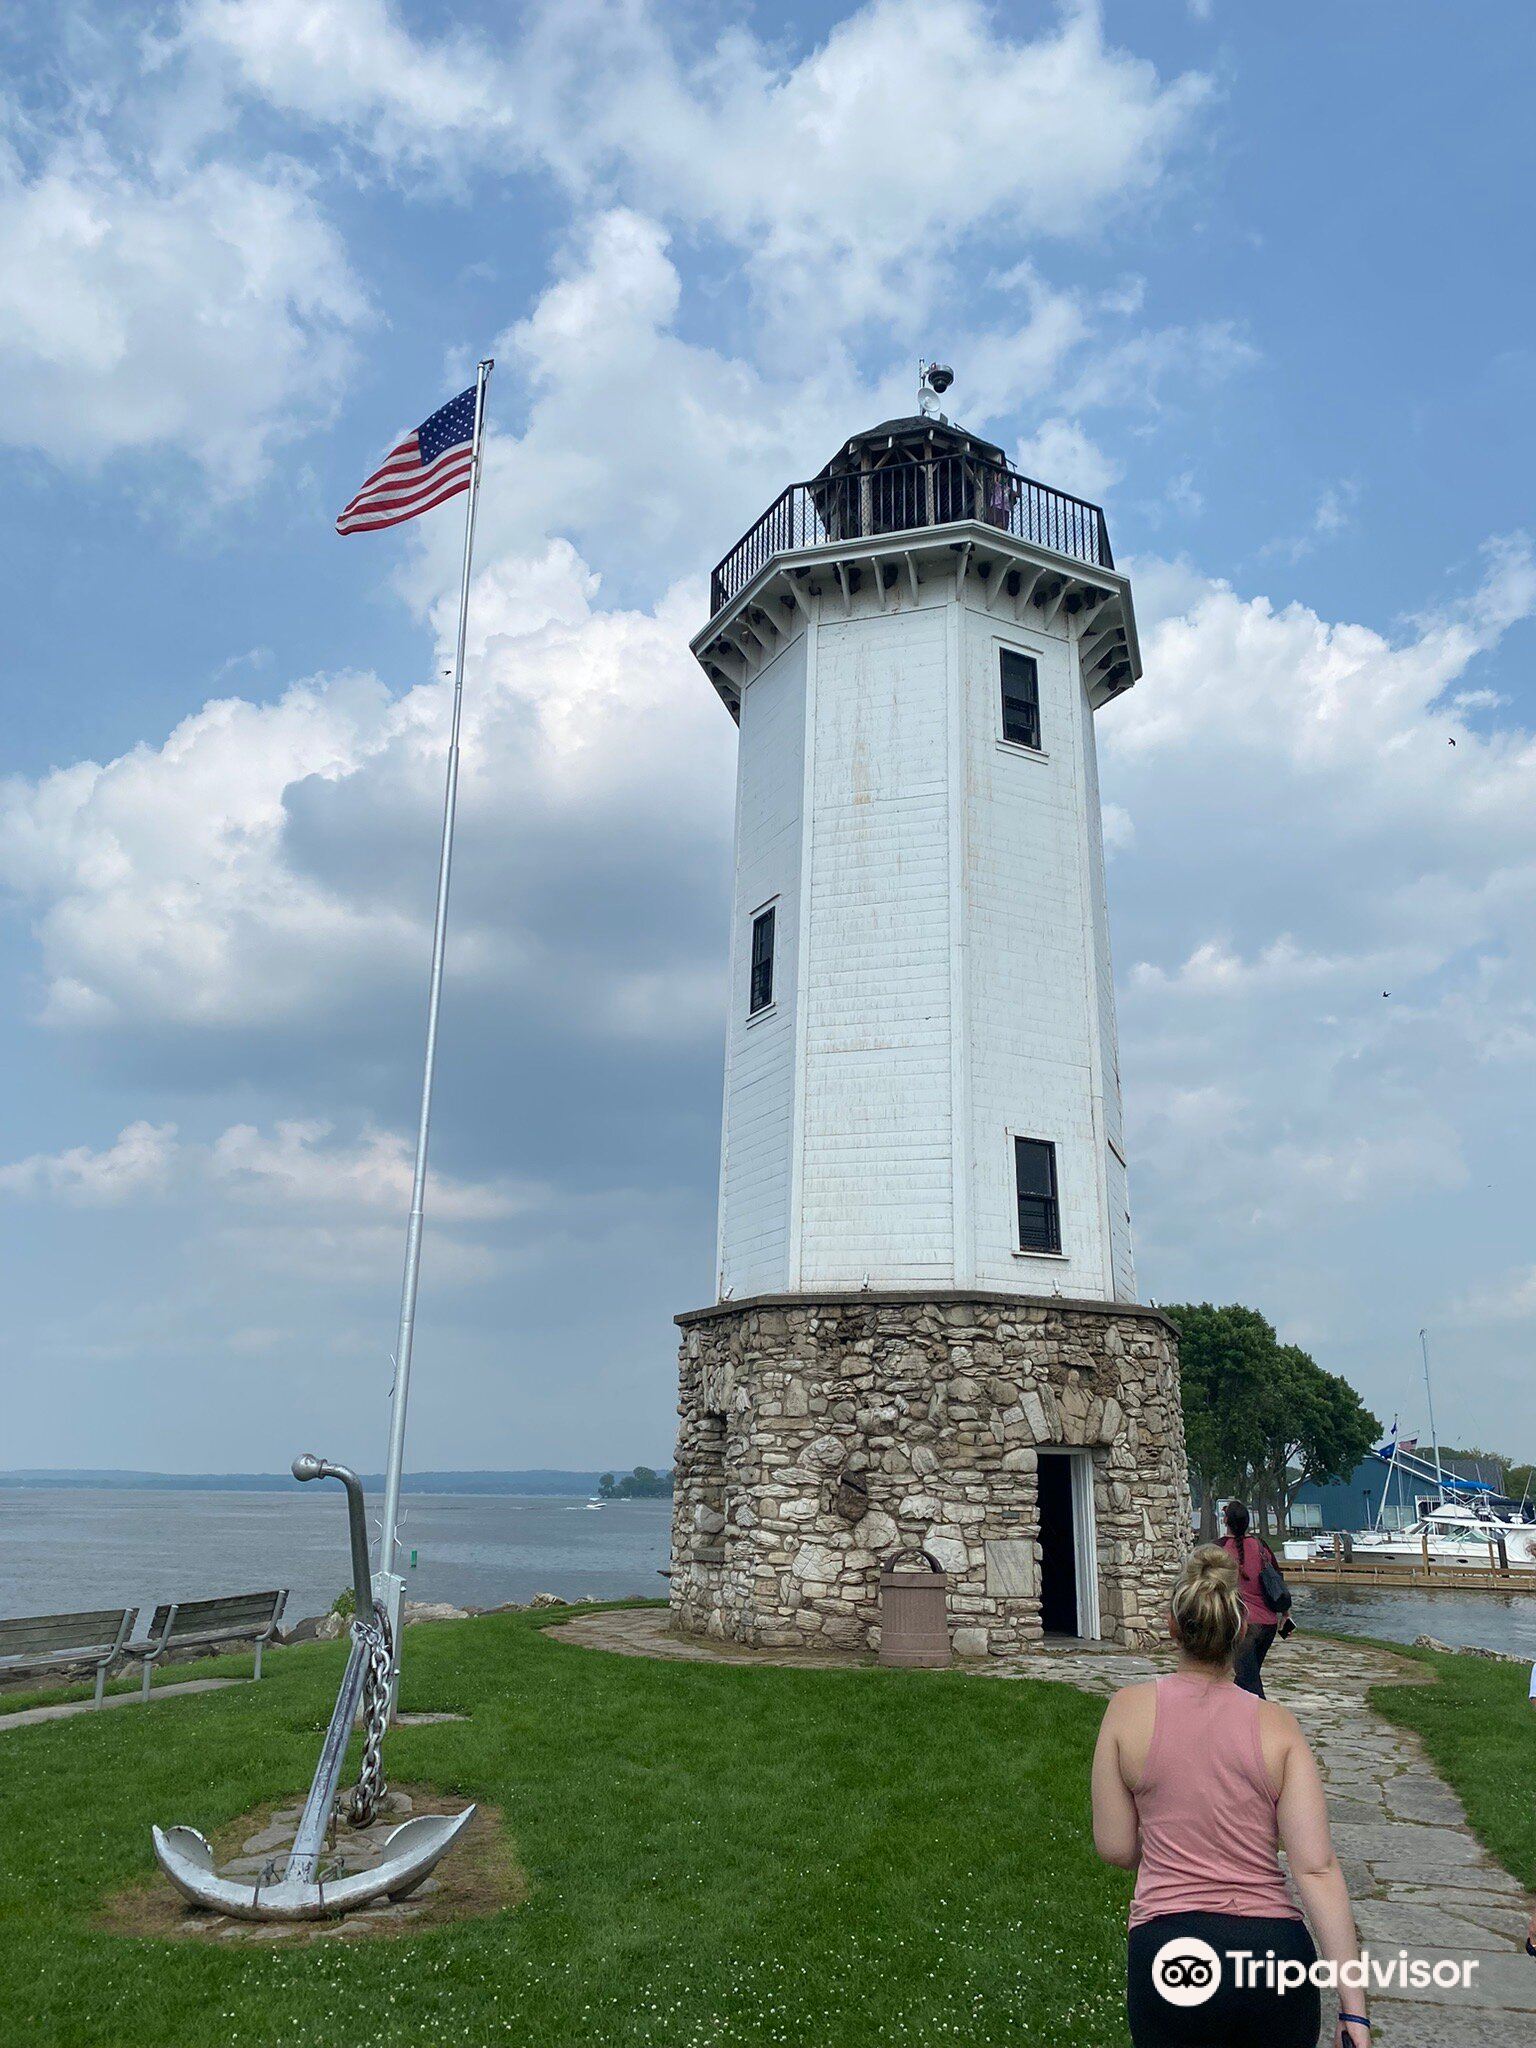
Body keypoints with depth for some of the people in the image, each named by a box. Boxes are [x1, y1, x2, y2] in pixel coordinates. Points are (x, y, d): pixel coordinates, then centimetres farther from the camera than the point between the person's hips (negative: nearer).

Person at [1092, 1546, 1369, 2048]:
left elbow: (1115, 1848, 3)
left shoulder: (1128, 1710, -3)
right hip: (1274, 1948, 1)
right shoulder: (1276, 1724, -2)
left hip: (1168, 1949, -1)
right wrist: (1353, 2005, -3)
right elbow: (1317, 1868, -7)